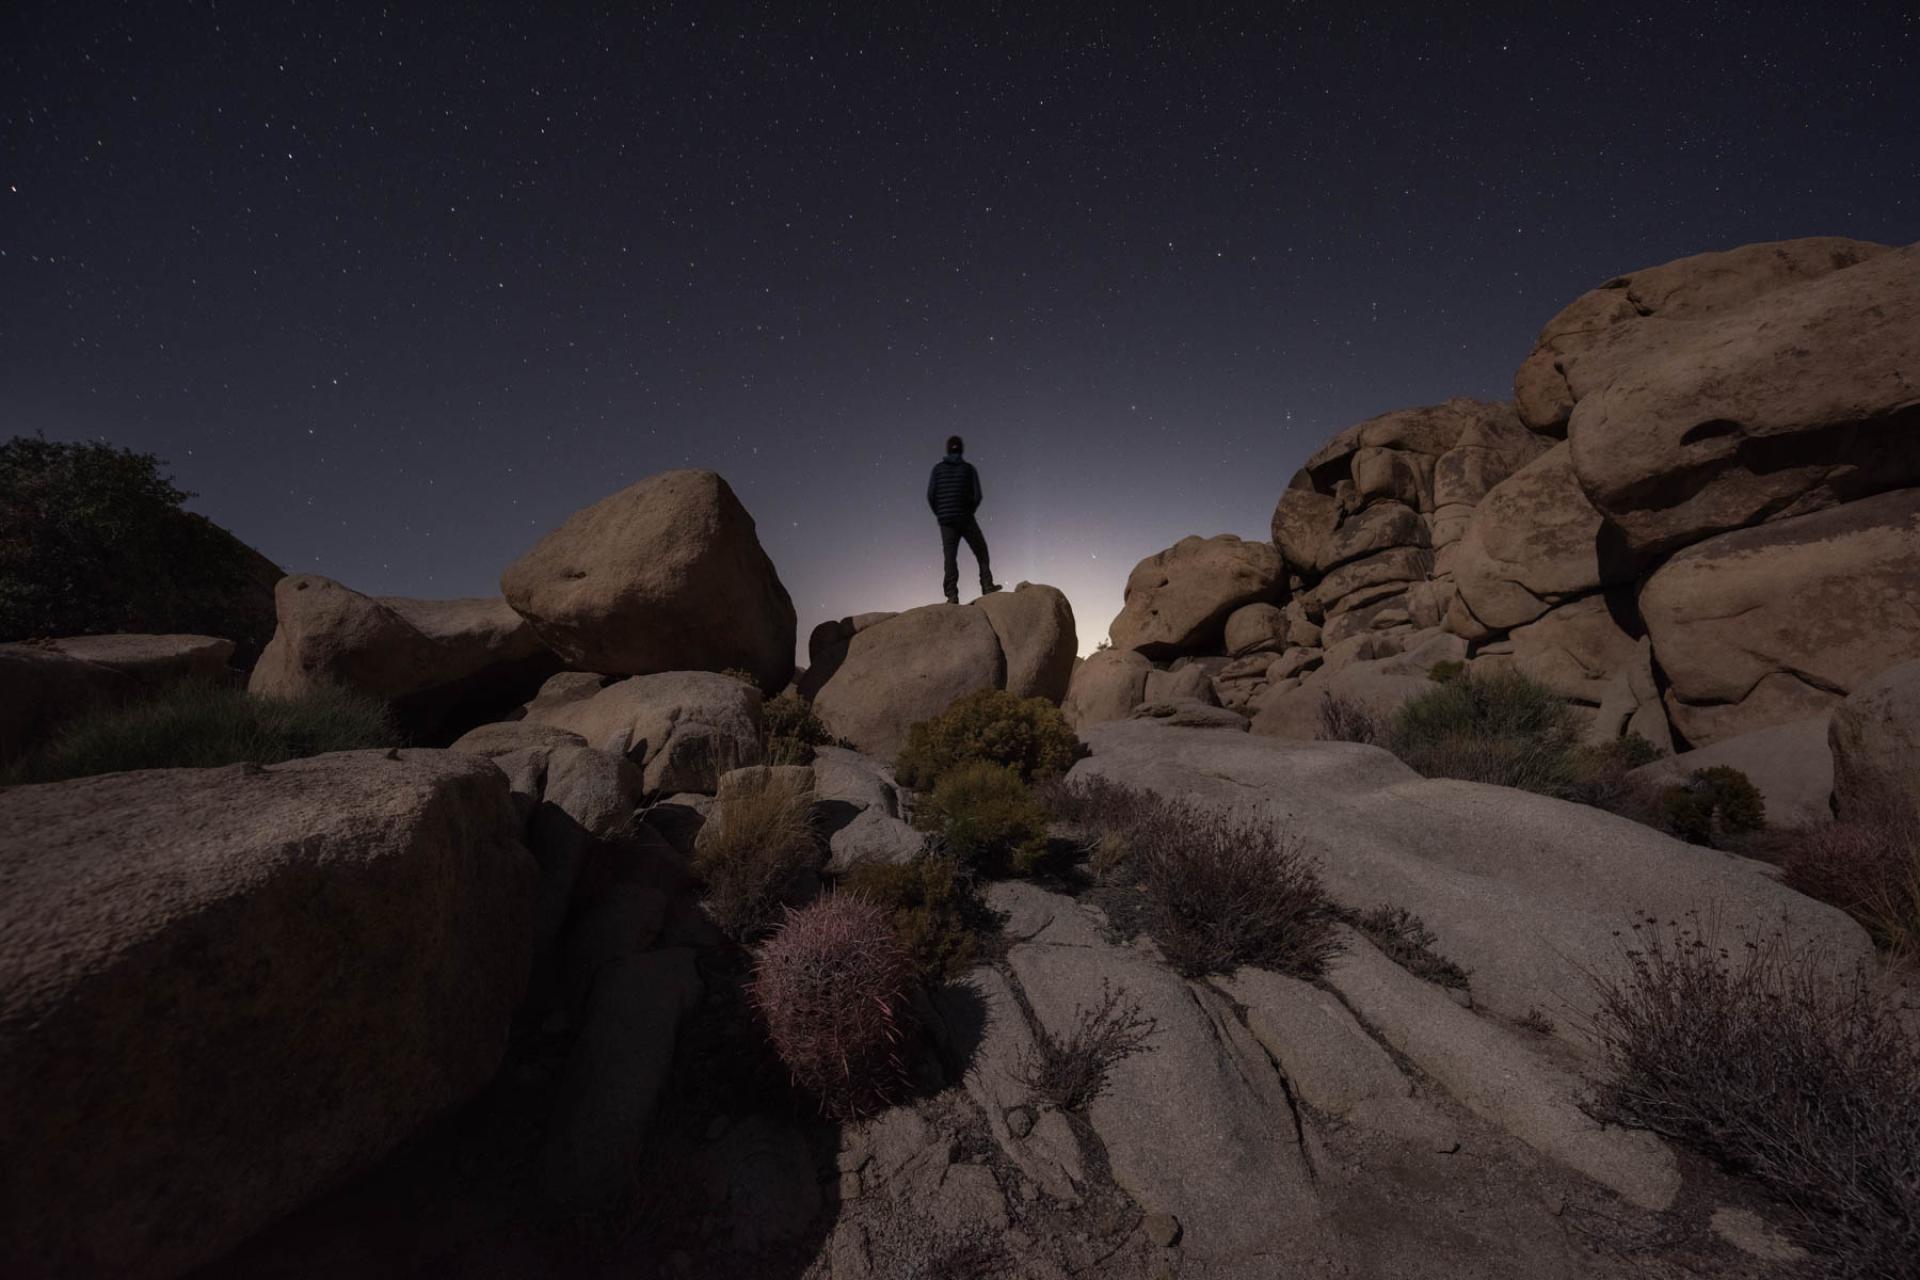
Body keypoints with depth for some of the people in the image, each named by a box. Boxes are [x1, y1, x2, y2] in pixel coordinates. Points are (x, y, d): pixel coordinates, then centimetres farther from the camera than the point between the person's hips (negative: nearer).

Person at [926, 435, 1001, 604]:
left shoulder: (938, 468, 5)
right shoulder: (968, 468, 3)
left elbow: (930, 494, -1)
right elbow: (977, 495, -3)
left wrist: (939, 514, 11)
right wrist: (969, 512, 12)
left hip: (946, 520, 1)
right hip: (965, 518, -1)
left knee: (950, 557, 0)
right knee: (981, 551, 13)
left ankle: (952, 595, -7)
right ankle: (987, 585, 9)